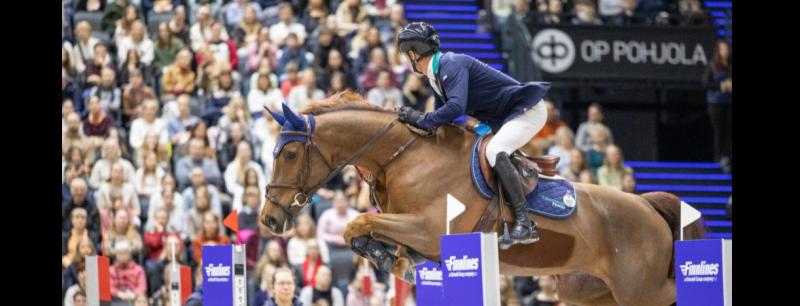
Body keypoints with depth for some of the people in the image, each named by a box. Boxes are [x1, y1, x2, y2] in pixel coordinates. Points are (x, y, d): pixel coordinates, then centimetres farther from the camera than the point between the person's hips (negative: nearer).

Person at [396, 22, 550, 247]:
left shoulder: (452, 65, -22)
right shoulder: (436, 75, 9)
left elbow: (455, 107, -36)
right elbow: (442, 115, 14)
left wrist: (421, 120, -29)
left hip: (528, 110, -11)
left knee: (494, 151, -30)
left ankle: (524, 224, -33)